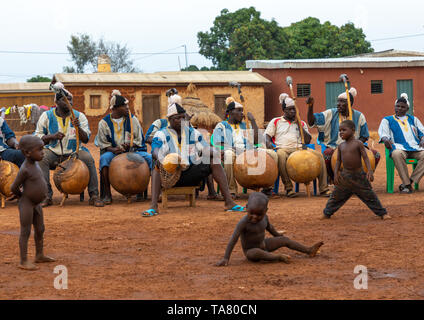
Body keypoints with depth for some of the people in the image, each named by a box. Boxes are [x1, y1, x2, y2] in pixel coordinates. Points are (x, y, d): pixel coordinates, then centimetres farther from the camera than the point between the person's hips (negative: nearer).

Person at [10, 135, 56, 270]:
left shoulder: (34, 163, 4)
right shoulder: (25, 169, -22)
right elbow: (14, 187, -15)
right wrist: (24, 197, 2)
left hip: (36, 204, 9)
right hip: (26, 204, -8)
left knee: (40, 230, 16)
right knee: (26, 232, -4)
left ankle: (40, 255, 29)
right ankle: (24, 261, 0)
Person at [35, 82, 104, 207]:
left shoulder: (79, 116, 4)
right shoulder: (47, 116, 2)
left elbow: (86, 139, -2)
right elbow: (37, 137, 1)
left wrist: (77, 127, -21)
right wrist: (52, 136, -17)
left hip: (74, 152, 1)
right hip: (53, 152, 0)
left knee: (88, 158, -28)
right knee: (41, 158, -32)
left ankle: (94, 196, -21)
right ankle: (46, 196, -27)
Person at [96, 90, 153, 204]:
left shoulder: (132, 119, 4)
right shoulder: (104, 122, 1)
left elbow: (139, 139, 6)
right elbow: (103, 144, 3)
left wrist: (129, 145, -16)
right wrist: (113, 149, -19)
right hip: (113, 152, -1)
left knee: (150, 158, -25)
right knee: (104, 158, -36)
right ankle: (107, 194, -30)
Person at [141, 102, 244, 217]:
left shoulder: (193, 133, 13)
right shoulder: (161, 135, 0)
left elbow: (205, 148, 3)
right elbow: (156, 151, -20)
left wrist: (214, 153, -21)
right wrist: (159, 158, -44)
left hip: (191, 174, 3)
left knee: (214, 161, -14)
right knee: (157, 166, -33)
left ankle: (229, 202, -20)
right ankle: (153, 206, -45)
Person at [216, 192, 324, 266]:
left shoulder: (264, 217, -9)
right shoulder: (244, 222, -29)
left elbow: (269, 227, 13)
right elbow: (233, 239, -30)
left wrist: (279, 236, 28)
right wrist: (225, 258, -33)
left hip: (263, 245, 7)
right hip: (250, 251, -7)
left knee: (285, 240, 2)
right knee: (257, 253, -40)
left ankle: (309, 250, 6)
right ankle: (279, 257, -33)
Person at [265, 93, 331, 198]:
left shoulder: (301, 123, 24)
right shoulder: (276, 121, 19)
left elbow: (308, 141, 13)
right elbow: (267, 136, 11)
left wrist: (300, 126, 4)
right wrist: (268, 143, -13)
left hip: (300, 149, 3)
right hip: (283, 149, -3)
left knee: (319, 155, -24)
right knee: (280, 155, -41)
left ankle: (323, 188, -23)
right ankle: (288, 188, -31)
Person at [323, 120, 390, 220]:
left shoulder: (358, 143, -7)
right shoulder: (341, 146, 7)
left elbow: (365, 157, -11)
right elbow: (338, 160, 11)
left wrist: (369, 170, -22)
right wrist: (336, 173, 1)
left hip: (359, 175, -4)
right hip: (345, 176, 4)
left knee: (369, 195, 0)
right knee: (336, 195, 6)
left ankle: (383, 213, 8)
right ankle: (327, 213, 19)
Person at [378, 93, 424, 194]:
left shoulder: (413, 119, 28)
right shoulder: (387, 120, 21)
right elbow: (383, 134, 7)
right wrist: (385, 139, -17)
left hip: (415, 147, 3)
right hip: (399, 147, -3)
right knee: (397, 154, -41)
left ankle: (410, 182, -28)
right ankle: (407, 184, -35)